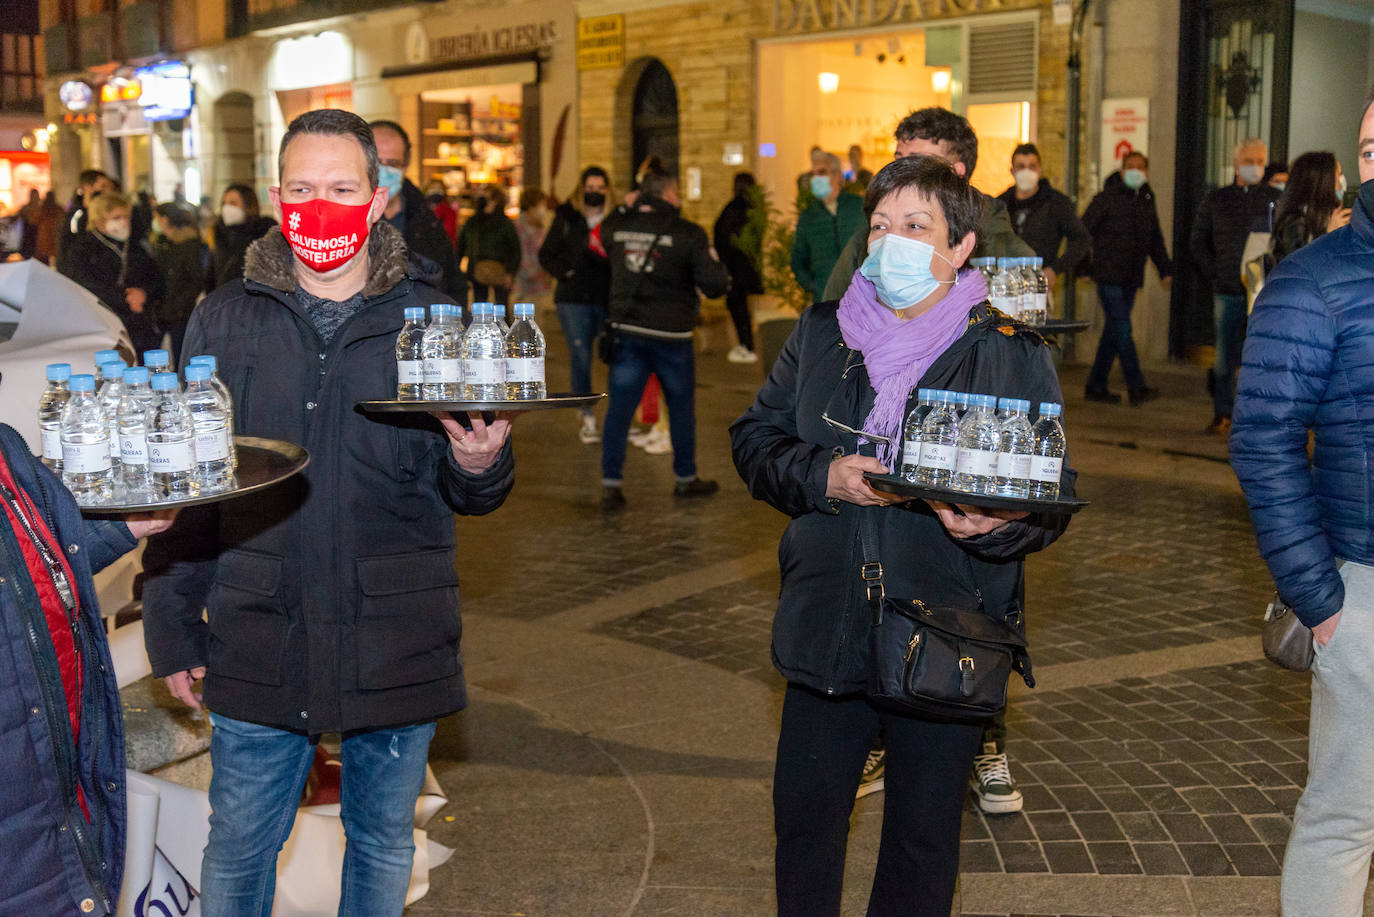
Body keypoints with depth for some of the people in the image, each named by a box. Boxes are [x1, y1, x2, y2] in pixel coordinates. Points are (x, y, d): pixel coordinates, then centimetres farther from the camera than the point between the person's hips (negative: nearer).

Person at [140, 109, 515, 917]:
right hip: (258, 645, 1)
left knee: (384, 845, 17)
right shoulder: (226, 320, 1)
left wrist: (479, 466, -21)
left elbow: (469, 493, 3)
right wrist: (172, 627, 3)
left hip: (397, 644, 0)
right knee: (238, 849, 13)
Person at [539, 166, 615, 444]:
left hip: (608, 299, 0)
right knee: (580, 357, -3)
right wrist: (563, 272, -7)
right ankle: (587, 417, 6)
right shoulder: (566, 219, 6)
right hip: (573, 298, 0)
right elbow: (546, 254, 10)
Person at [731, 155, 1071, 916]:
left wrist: (997, 523, -25)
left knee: (922, 840, 13)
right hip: (825, 630, 3)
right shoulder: (819, 335, 6)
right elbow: (754, 439, 7)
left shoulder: (1013, 356, -3)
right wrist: (821, 477, -12)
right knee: (804, 819, 14)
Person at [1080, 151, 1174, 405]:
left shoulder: (1147, 201, 14)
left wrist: (1165, 269, 18)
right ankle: (1136, 388, -9)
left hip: (1131, 279, 7)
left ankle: (1096, 386, 16)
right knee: (1122, 331, -10)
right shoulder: (1107, 199, -6)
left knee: (1114, 332, 9)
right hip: (1109, 276, -7)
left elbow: (1155, 239, 24)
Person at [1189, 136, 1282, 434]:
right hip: (1227, 292, 1)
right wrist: (1213, 272, 5)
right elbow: (1197, 241, 15)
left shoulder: (1276, 200, 6)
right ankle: (1222, 413, 16)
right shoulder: (1216, 200, 11)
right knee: (1225, 355, 5)